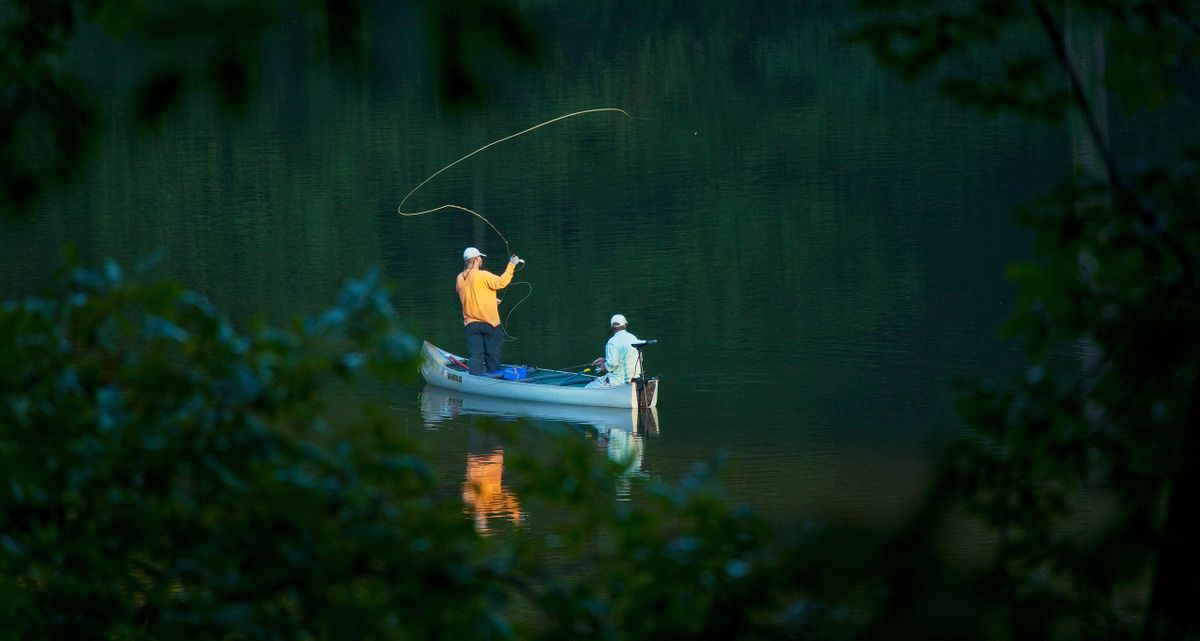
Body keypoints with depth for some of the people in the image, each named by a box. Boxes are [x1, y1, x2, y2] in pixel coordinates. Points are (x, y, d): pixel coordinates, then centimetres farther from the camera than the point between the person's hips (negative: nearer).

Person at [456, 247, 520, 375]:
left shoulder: (459, 279, 3)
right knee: (492, 355, 7)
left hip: (470, 324, 4)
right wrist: (511, 265, -14)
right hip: (489, 323, -4)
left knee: (475, 356, 4)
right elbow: (501, 282, -22)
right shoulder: (483, 276, -16)